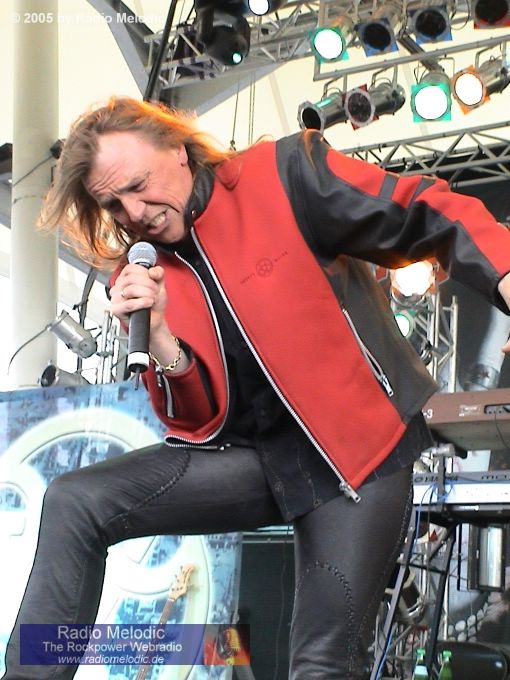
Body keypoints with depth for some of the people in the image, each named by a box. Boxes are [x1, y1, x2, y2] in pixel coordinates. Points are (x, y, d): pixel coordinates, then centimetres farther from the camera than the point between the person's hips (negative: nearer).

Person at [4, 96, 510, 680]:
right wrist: (160, 342, -16)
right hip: (257, 453, 5)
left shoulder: (285, 177, -9)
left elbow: (436, 217, -9)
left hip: (362, 439, -4)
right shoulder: (143, 277, 5)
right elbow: (199, 423, 3)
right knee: (74, 503, -10)